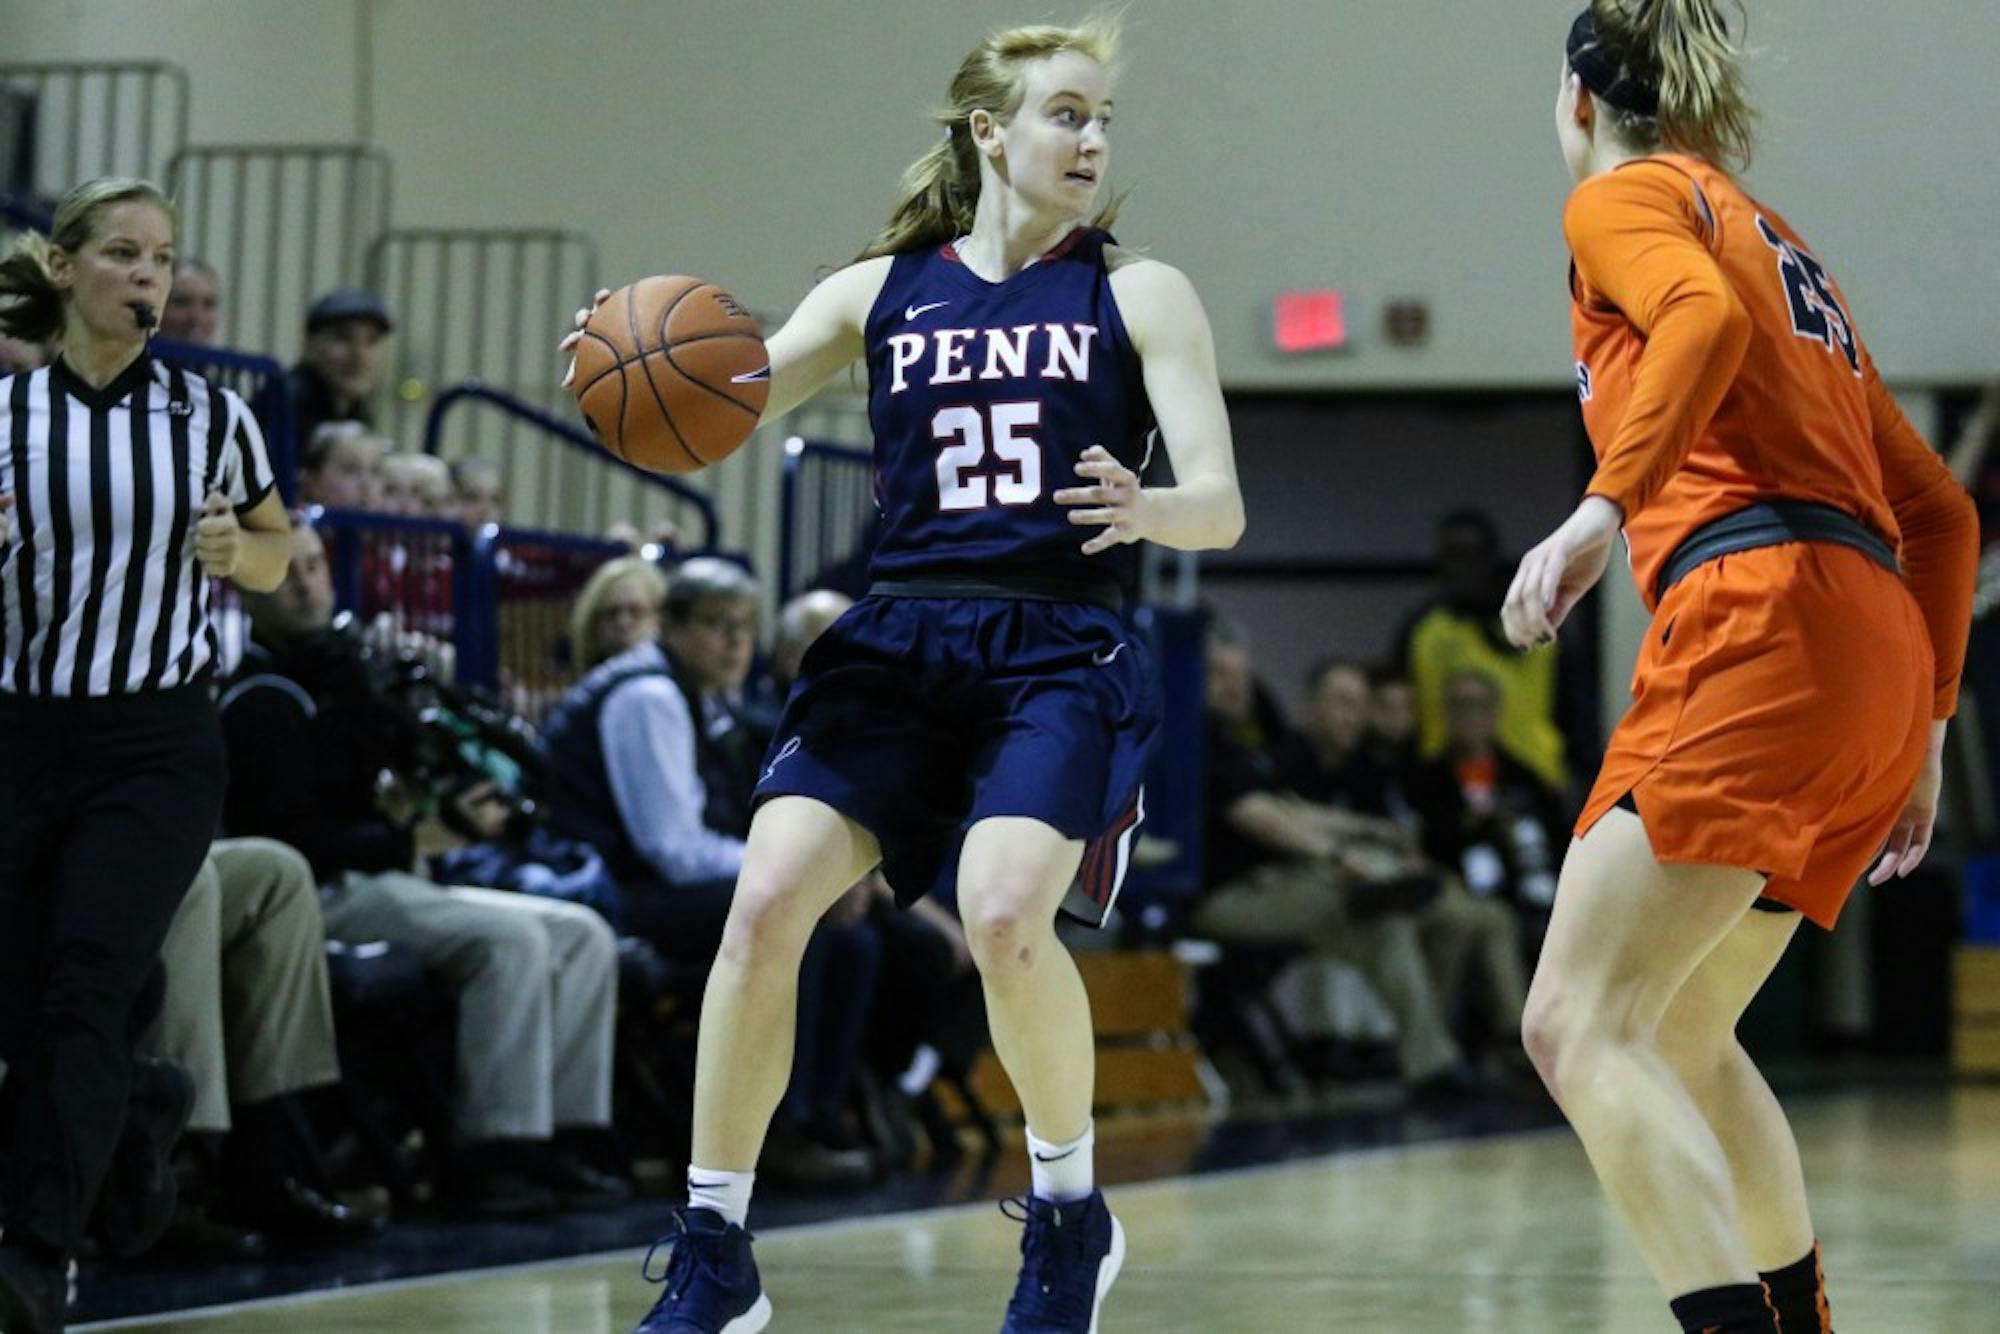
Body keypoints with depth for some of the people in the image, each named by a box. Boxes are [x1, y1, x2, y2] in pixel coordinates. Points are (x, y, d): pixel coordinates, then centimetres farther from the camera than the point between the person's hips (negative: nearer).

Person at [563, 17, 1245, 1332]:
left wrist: (1146, 509, -26)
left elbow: (1221, 504, -2)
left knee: (1003, 912, -27)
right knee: (767, 895, -18)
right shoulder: (882, 289, 12)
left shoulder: (1137, 294, 6)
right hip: (899, 641, 2)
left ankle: (1072, 1214, 0)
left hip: (1057, 652, -2)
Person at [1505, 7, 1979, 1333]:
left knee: (1584, 1028, -15)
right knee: (1681, 1036, 20)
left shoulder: (1624, 196, 7)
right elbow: (1939, 511, 28)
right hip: (1878, 650, 9)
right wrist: (1925, 730, 28)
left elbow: (1707, 319, -18)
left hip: (1761, 617, -9)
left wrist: (1603, 508, -27)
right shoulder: (1783, 240, 30)